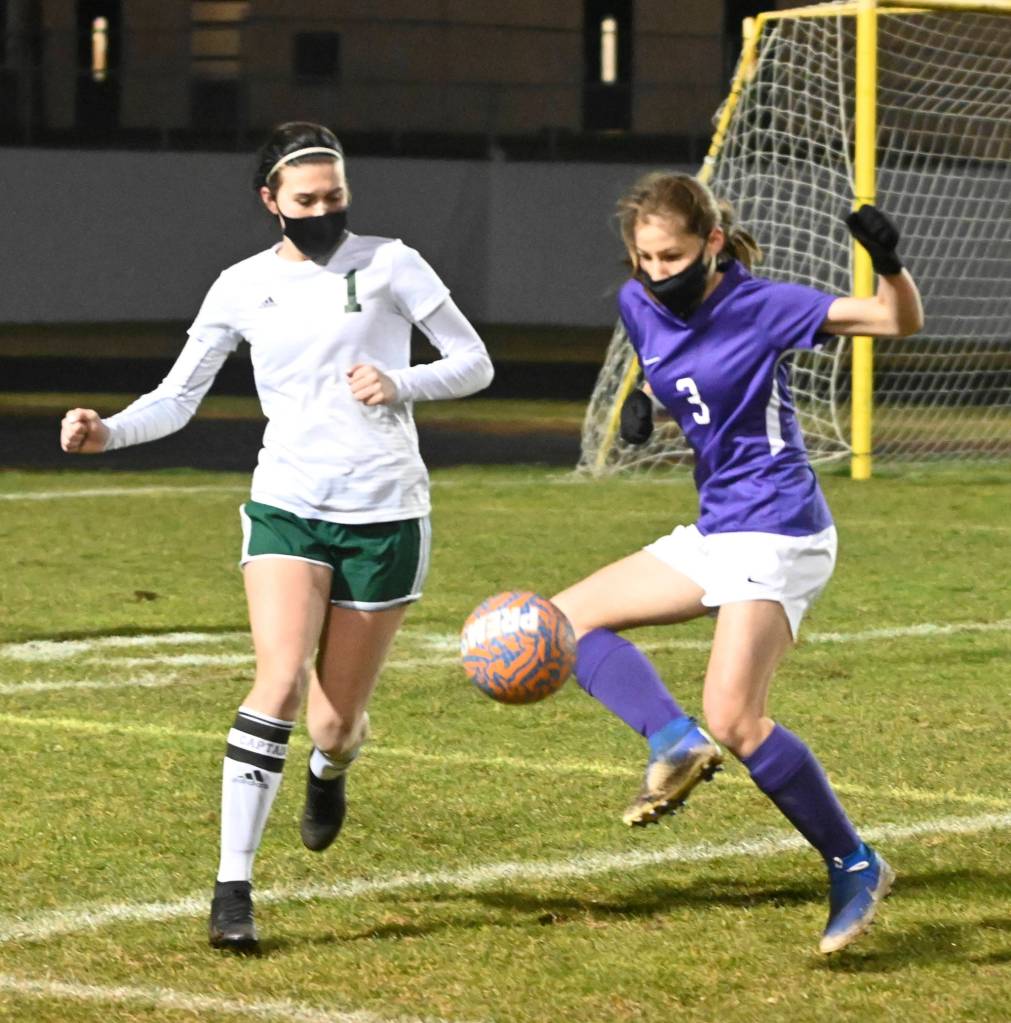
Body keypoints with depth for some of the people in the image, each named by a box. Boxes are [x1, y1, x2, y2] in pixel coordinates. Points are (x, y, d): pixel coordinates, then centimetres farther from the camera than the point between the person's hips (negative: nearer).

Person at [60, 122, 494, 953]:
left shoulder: (388, 265, -1)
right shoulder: (243, 287, 5)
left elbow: (475, 364, 3)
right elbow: (178, 398, 6)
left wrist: (402, 385, -16)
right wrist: (106, 431, -13)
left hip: (385, 515, 0)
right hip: (287, 509, 0)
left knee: (335, 722, 5)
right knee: (281, 681, -22)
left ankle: (333, 765, 46)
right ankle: (233, 888, -20)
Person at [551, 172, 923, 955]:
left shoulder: (758, 307, -15)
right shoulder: (640, 305, 4)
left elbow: (901, 323, -16)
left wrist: (889, 264, -36)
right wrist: (641, 402, 4)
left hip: (777, 530, -9)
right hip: (716, 531, 9)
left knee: (732, 718, -18)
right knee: (571, 618, 7)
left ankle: (855, 867, -5)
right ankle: (675, 743, -9)